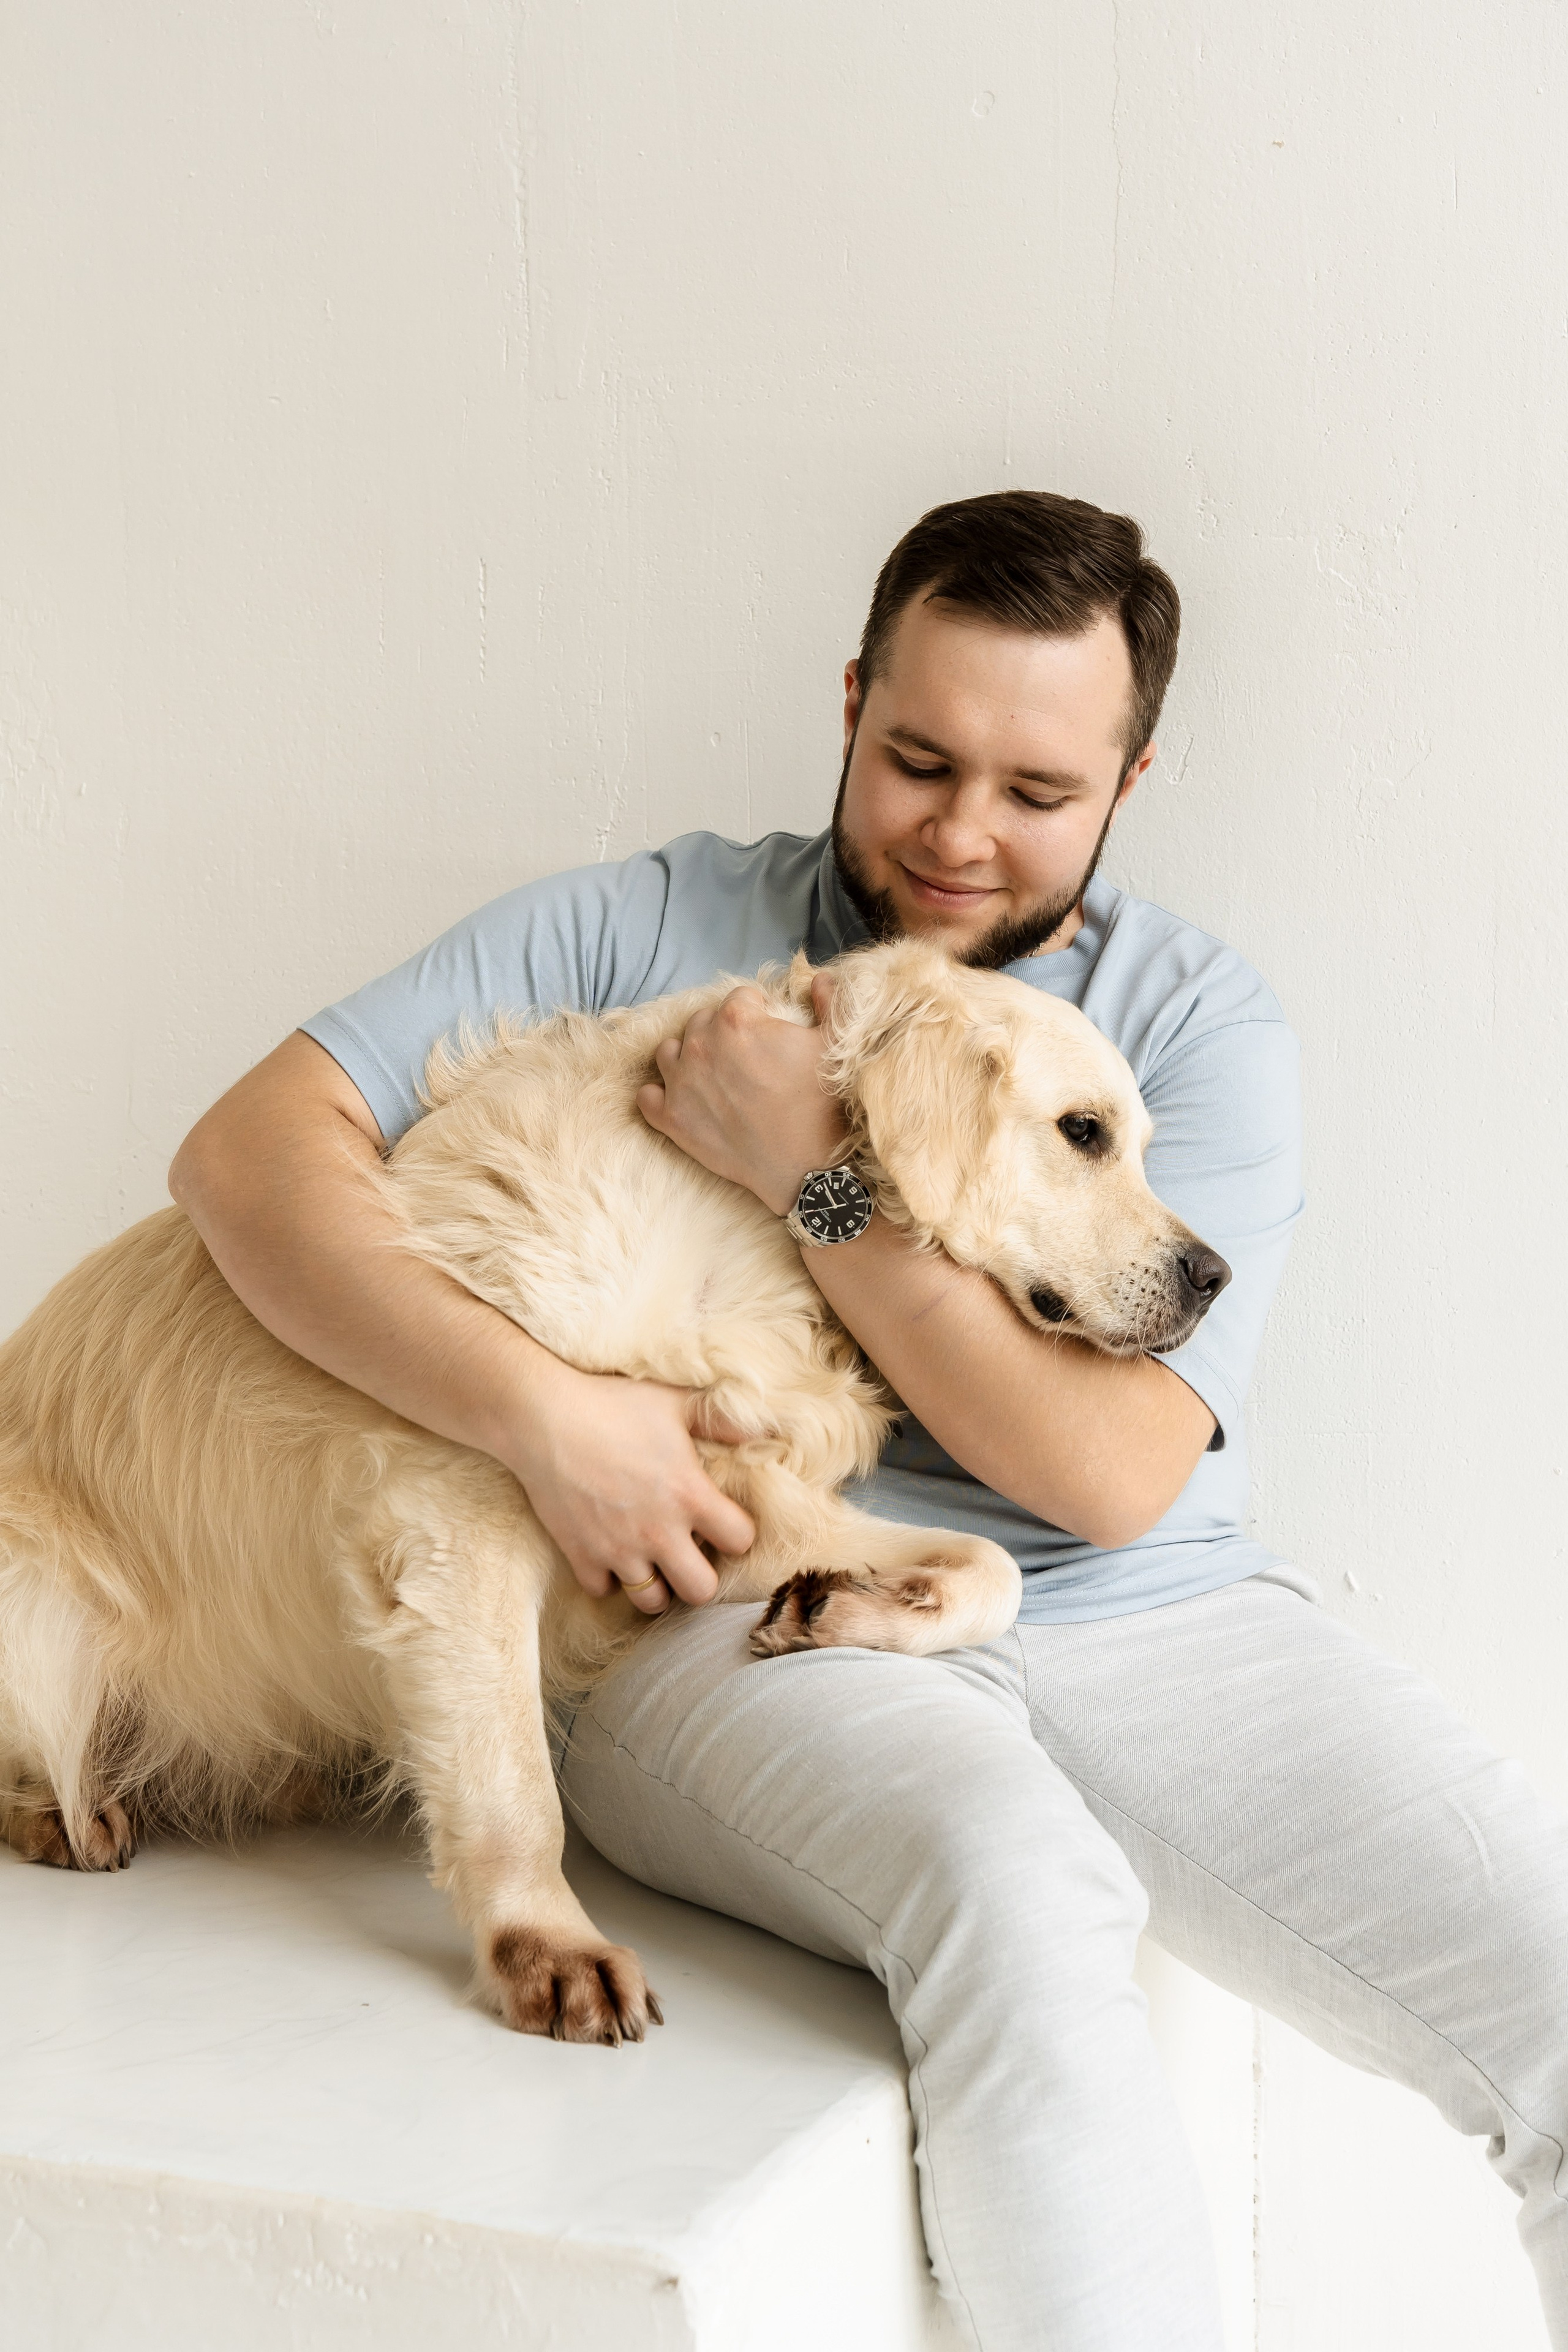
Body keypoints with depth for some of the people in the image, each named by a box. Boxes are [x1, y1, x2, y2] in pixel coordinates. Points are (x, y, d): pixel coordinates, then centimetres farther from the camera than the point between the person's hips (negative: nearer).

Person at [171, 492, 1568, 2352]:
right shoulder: (646, 930, 6)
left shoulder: (1205, 1027, 6)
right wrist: (542, 1411, -17)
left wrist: (815, 1171, -12)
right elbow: (246, 1150, -4)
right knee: (1014, 1884, -37)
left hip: (1152, 1622, 3)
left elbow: (1110, 1470, -7)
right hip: (729, 1619, -2)